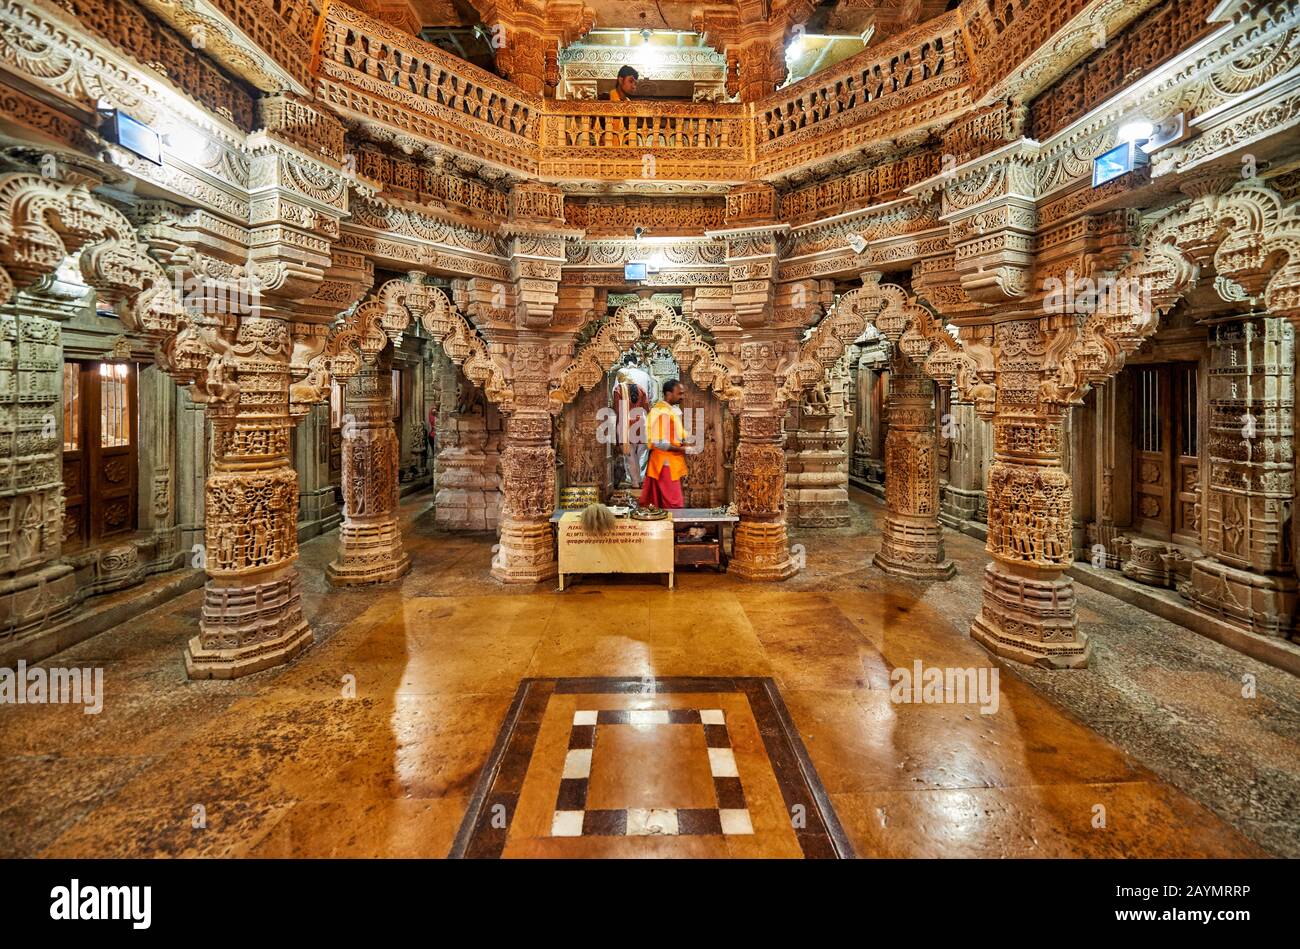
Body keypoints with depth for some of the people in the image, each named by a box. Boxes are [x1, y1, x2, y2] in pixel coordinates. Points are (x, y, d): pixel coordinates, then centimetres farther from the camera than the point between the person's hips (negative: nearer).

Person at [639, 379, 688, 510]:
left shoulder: (675, 409, 9)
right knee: (674, 503, -5)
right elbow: (658, 442, -23)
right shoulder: (660, 413, -20)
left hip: (674, 461, 9)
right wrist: (681, 449, -17)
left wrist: (687, 440, 2)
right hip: (665, 463, -9)